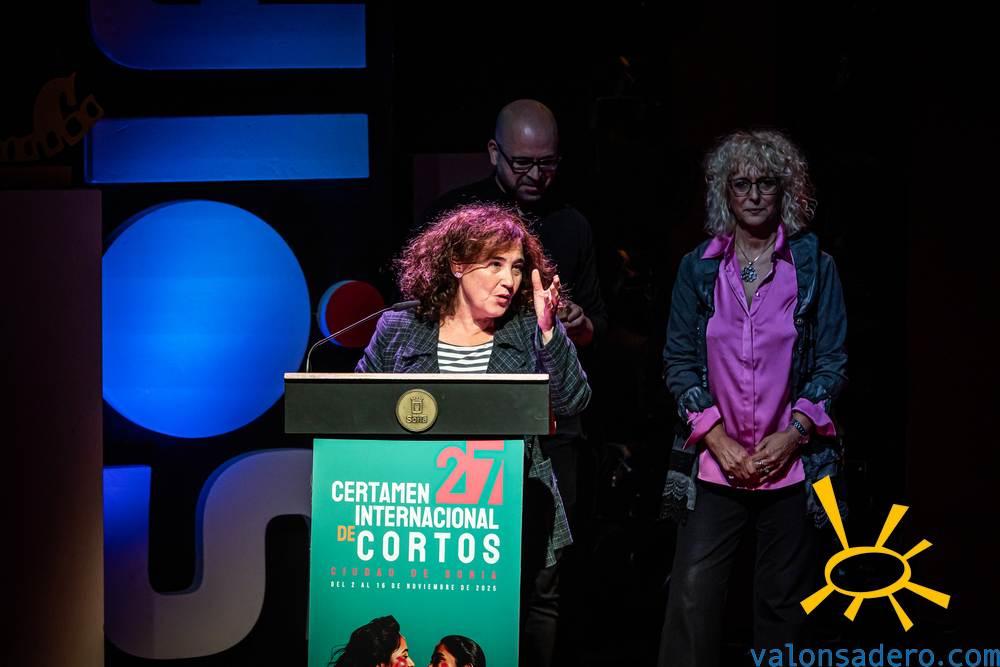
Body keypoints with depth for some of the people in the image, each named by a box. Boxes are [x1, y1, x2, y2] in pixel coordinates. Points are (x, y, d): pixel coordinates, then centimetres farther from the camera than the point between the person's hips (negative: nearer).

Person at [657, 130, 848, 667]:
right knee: (693, 593, -9)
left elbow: (832, 361, 3)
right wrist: (718, 439, -7)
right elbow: (679, 360, 4)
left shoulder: (814, 267, 3)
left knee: (782, 602, 5)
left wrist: (792, 435, -10)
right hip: (715, 462, 0)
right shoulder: (698, 268, 5)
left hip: (791, 461, 0)